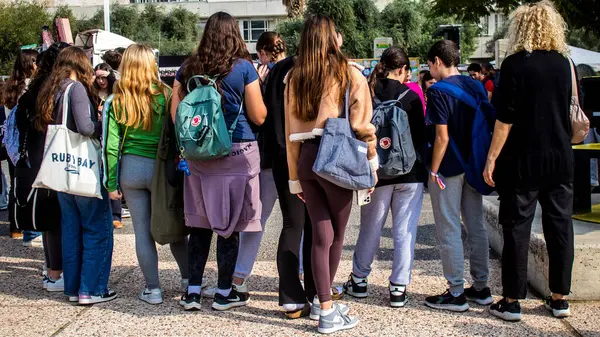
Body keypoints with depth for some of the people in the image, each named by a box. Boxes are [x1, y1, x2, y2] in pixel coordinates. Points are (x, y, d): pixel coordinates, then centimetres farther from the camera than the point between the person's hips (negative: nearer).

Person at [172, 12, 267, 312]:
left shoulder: (188, 69, 5)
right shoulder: (243, 67, -5)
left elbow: (175, 114, 7)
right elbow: (258, 117, -3)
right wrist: (258, 87, 13)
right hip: (237, 152, -3)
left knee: (200, 225, 11)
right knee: (230, 225, 4)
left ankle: (193, 291, 14)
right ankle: (224, 293, 12)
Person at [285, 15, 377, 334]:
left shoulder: (294, 77, 6)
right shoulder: (349, 74, -5)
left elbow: (291, 129, 8)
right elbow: (361, 123, -6)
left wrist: (294, 176, 14)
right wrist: (371, 163, 4)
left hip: (306, 159, 4)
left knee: (321, 235, 12)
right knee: (336, 235, 10)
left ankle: (323, 303, 17)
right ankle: (327, 310, 22)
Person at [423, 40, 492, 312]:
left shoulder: (438, 92, -14)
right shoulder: (477, 87, 7)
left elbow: (442, 137, -18)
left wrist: (433, 170, -11)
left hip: (448, 169, -7)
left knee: (449, 231, 1)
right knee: (476, 227, 13)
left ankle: (456, 294, 6)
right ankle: (481, 287, 21)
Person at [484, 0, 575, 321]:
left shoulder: (515, 63, -10)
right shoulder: (564, 63, 4)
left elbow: (506, 118, -14)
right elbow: (566, 108, 15)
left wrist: (492, 158, -10)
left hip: (523, 160, -5)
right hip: (561, 159, 5)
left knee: (517, 229, 2)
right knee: (560, 227, 11)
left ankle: (511, 301, 7)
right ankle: (559, 298, 19)